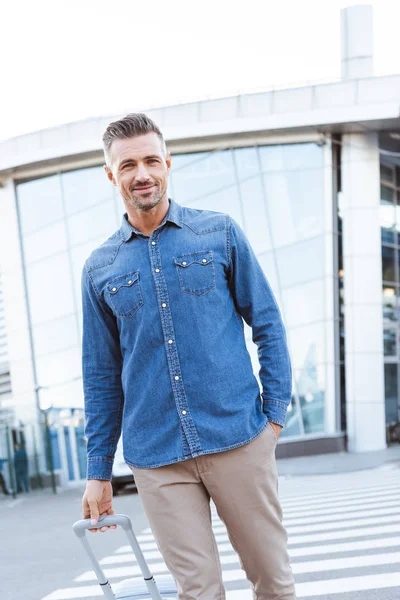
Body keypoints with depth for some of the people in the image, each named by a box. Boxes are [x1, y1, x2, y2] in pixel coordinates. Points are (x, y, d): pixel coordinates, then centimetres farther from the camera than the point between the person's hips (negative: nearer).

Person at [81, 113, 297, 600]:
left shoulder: (220, 234, 4)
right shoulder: (100, 269, 8)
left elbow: (268, 325, 6)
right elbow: (101, 376, 12)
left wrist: (275, 414, -2)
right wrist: (98, 472, 10)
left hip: (238, 440, -1)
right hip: (156, 459, 1)